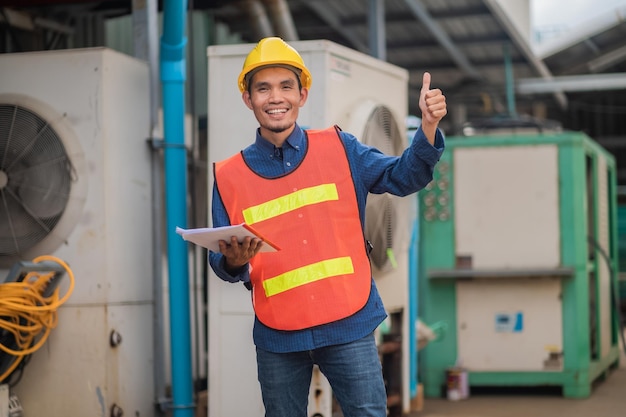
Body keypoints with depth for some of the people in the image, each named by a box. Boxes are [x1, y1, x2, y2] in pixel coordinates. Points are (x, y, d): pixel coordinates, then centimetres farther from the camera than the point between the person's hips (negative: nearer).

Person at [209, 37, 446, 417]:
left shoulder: (338, 149, 2)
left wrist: (428, 126, -17)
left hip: (349, 327, -1)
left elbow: (402, 177, -1)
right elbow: (223, 262, 3)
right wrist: (234, 261, -20)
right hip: (278, 337, 1)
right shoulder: (229, 175, 1)